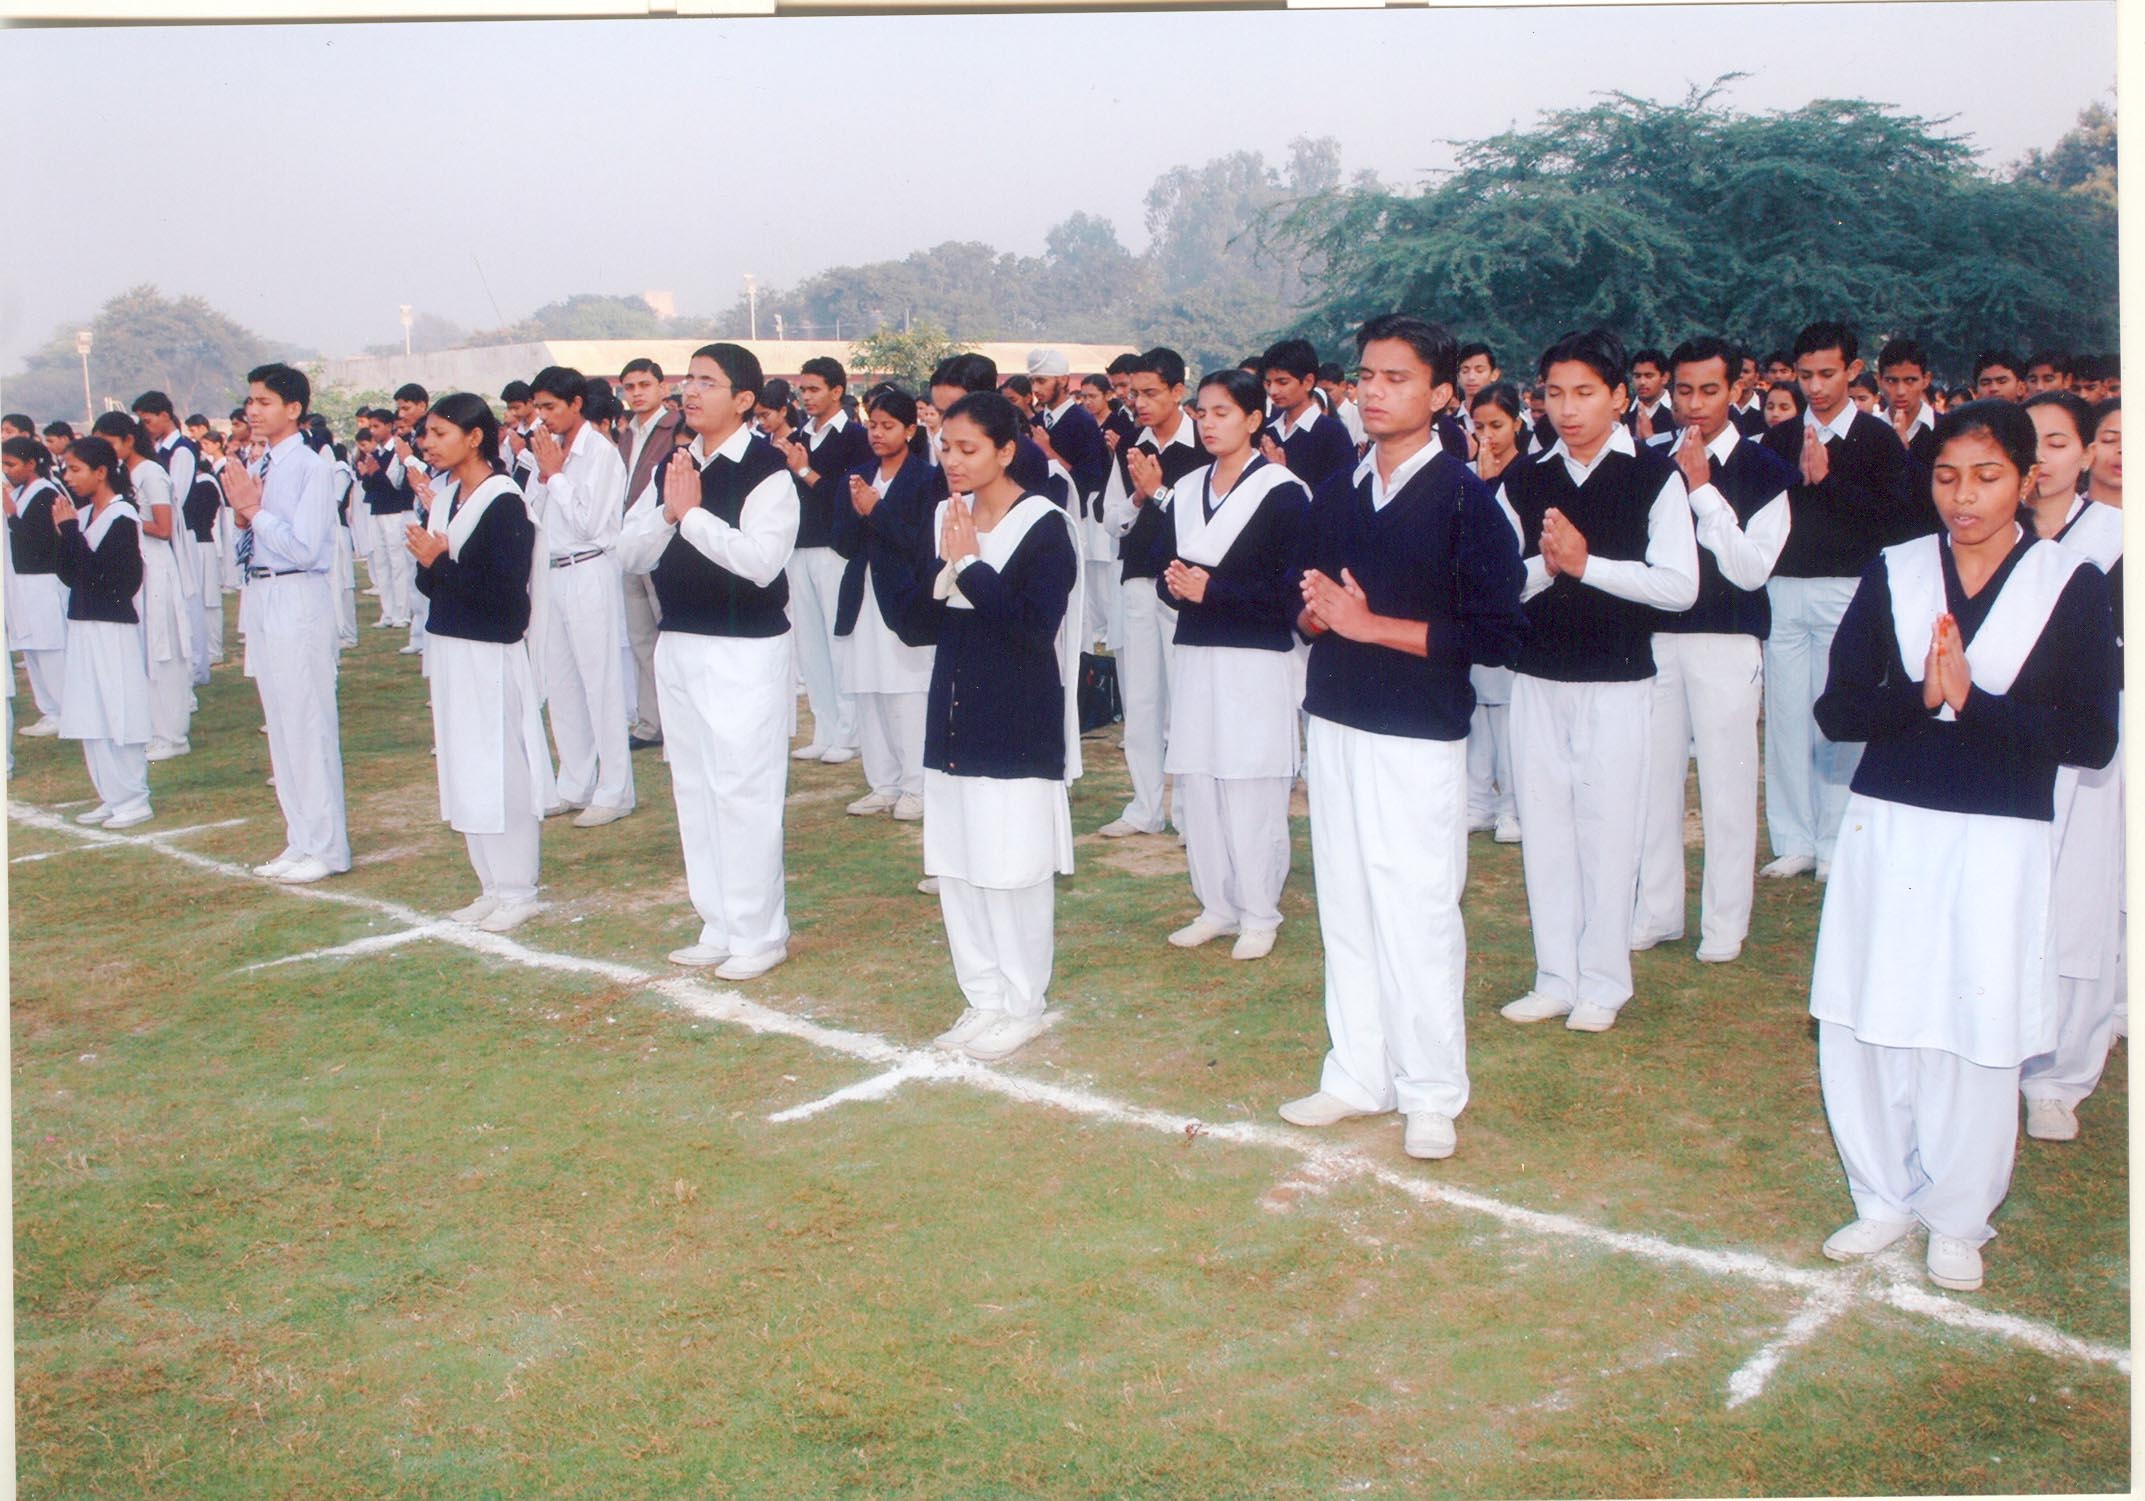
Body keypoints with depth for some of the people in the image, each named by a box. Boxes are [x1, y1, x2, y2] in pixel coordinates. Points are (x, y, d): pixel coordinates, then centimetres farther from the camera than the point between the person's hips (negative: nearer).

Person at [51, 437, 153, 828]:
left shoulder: (122, 517, -12)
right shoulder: (83, 516, 10)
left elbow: (101, 573, -20)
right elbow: (68, 575, 10)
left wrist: (70, 530, -16)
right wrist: (64, 533, -2)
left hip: (114, 630, -8)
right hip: (83, 626, 8)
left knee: (118, 715, -4)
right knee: (91, 720, 10)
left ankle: (133, 800, 4)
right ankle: (111, 797, 17)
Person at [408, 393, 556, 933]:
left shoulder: (504, 504, -14)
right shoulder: (445, 495, 8)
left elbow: (505, 594, -20)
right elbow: (431, 585, 10)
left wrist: (441, 561, -17)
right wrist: (426, 558, -10)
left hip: (490, 655, -8)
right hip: (449, 647, 8)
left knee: (500, 771, 0)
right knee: (464, 772, 13)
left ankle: (517, 891, 11)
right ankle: (493, 885, 24)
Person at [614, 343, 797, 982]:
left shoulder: (767, 469, -11)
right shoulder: (673, 465, 10)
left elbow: (762, 560, -23)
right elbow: (630, 552, 6)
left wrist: (693, 513, -20)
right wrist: (667, 511, -11)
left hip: (746, 650, -8)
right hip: (678, 643, 8)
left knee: (744, 790, -4)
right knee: (693, 788, 13)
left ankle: (758, 933, 8)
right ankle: (718, 927, 24)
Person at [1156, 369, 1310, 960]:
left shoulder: (1281, 492, -6)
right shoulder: (1187, 490, 13)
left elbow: (1288, 588, -11)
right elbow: (1165, 569, 14)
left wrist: (1212, 589, -15)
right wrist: (1175, 583, -8)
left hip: (1257, 661, -6)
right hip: (1193, 655, 6)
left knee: (1252, 794, -5)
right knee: (1196, 788, 7)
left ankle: (1258, 915, 7)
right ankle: (1217, 906, 19)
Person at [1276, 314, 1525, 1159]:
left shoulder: (1464, 500, -9)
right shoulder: (1335, 494, 10)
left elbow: (1494, 635, -14)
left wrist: (1369, 623, -15)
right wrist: (1315, 615, -7)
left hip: (1419, 737, -6)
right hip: (1334, 723, 6)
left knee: (1418, 916, -2)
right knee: (1345, 909, 11)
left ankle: (1432, 1096, 12)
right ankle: (1357, 1075, 24)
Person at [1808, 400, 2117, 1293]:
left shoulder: (2071, 584, -1)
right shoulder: (1893, 573, 4)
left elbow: (2091, 737, -7)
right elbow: (1838, 709, 0)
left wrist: (1973, 701, -17)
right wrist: (1920, 696, -18)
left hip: (1998, 840, -2)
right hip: (1885, 826, 2)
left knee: (1977, 1035, 3)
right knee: (1865, 1023, 6)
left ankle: (1957, 1218, 23)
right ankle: (1884, 1197, 26)